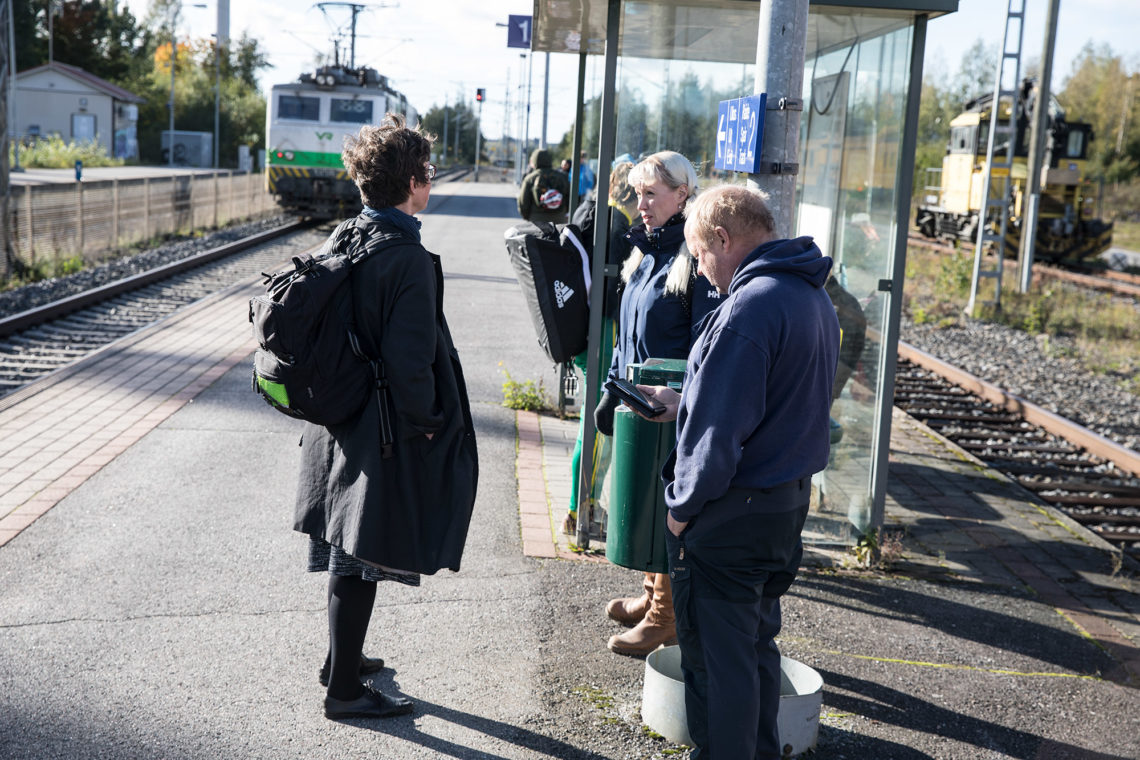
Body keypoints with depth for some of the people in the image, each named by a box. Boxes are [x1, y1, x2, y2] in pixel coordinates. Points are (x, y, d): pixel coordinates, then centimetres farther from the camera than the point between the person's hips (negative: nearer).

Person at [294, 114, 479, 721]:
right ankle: (345, 688, 15)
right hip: (383, 428, -9)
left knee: (348, 547, 22)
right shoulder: (409, 258, -22)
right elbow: (409, 359, -26)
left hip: (341, 416, 9)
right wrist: (424, 422, -11)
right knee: (361, 557, 2)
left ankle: (342, 656, 39)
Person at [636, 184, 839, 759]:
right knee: (757, 641, 22)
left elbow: (721, 429, -24)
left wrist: (682, 506, -12)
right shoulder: (814, 296, 9)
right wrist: (683, 402, 14)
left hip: (734, 513, -10)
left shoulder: (750, 306, -23)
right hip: (791, 497, 10)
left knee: (716, 653, 4)